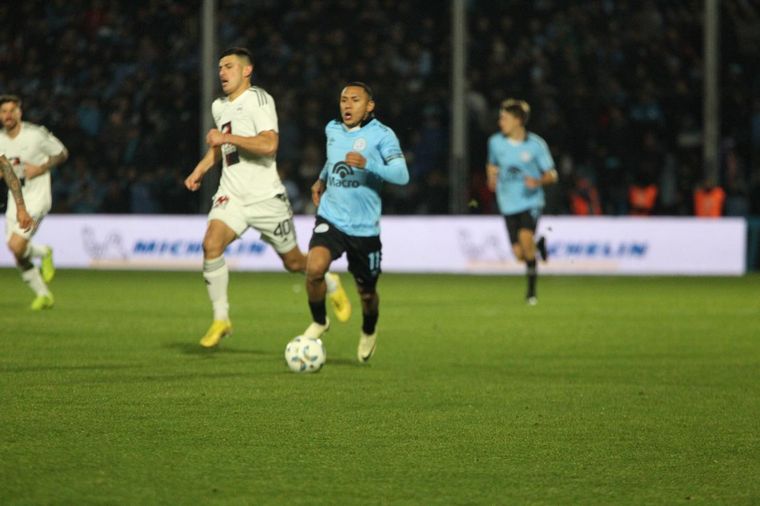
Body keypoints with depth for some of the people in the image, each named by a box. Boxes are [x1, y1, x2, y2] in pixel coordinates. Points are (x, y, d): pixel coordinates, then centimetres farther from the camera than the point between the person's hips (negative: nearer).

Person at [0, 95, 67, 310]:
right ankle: (43, 295, 21)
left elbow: (62, 153, 0)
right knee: (18, 255, 3)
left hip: (37, 197, -6)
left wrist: (40, 169, -14)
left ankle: (44, 253, 11)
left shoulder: (36, 134, -11)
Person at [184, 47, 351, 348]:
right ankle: (220, 320, -13)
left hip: (266, 196, -5)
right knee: (211, 244, -22)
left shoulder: (259, 100, -11)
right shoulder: (219, 107, 12)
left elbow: (269, 145, -25)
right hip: (231, 196, 5)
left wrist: (227, 137, -22)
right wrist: (200, 169, 18)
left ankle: (332, 287, 40)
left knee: (293, 262, 7)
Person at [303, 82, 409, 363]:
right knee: (314, 268, -25)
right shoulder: (332, 129, 7)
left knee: (366, 293, 10)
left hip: (365, 227, -3)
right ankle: (319, 322, 2)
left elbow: (401, 175, -23)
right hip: (331, 219, 3)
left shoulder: (381, 135, -10)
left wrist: (367, 164, -35)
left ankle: (368, 332, 44)